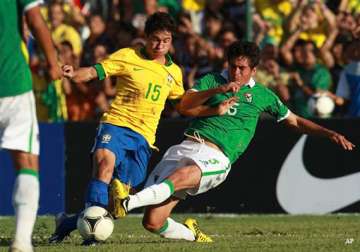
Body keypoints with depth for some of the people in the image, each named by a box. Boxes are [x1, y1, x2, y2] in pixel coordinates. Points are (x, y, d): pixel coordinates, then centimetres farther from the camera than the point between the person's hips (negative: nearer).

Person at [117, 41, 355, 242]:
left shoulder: (262, 95, 16)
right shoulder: (212, 81, 15)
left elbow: (295, 121, 27)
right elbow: (185, 105, -1)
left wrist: (330, 134, 19)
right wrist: (217, 90, -14)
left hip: (217, 157, -2)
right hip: (188, 146, 2)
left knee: (182, 175, -39)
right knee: (152, 222, -10)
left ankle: (129, 202, -55)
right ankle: (191, 234, 19)